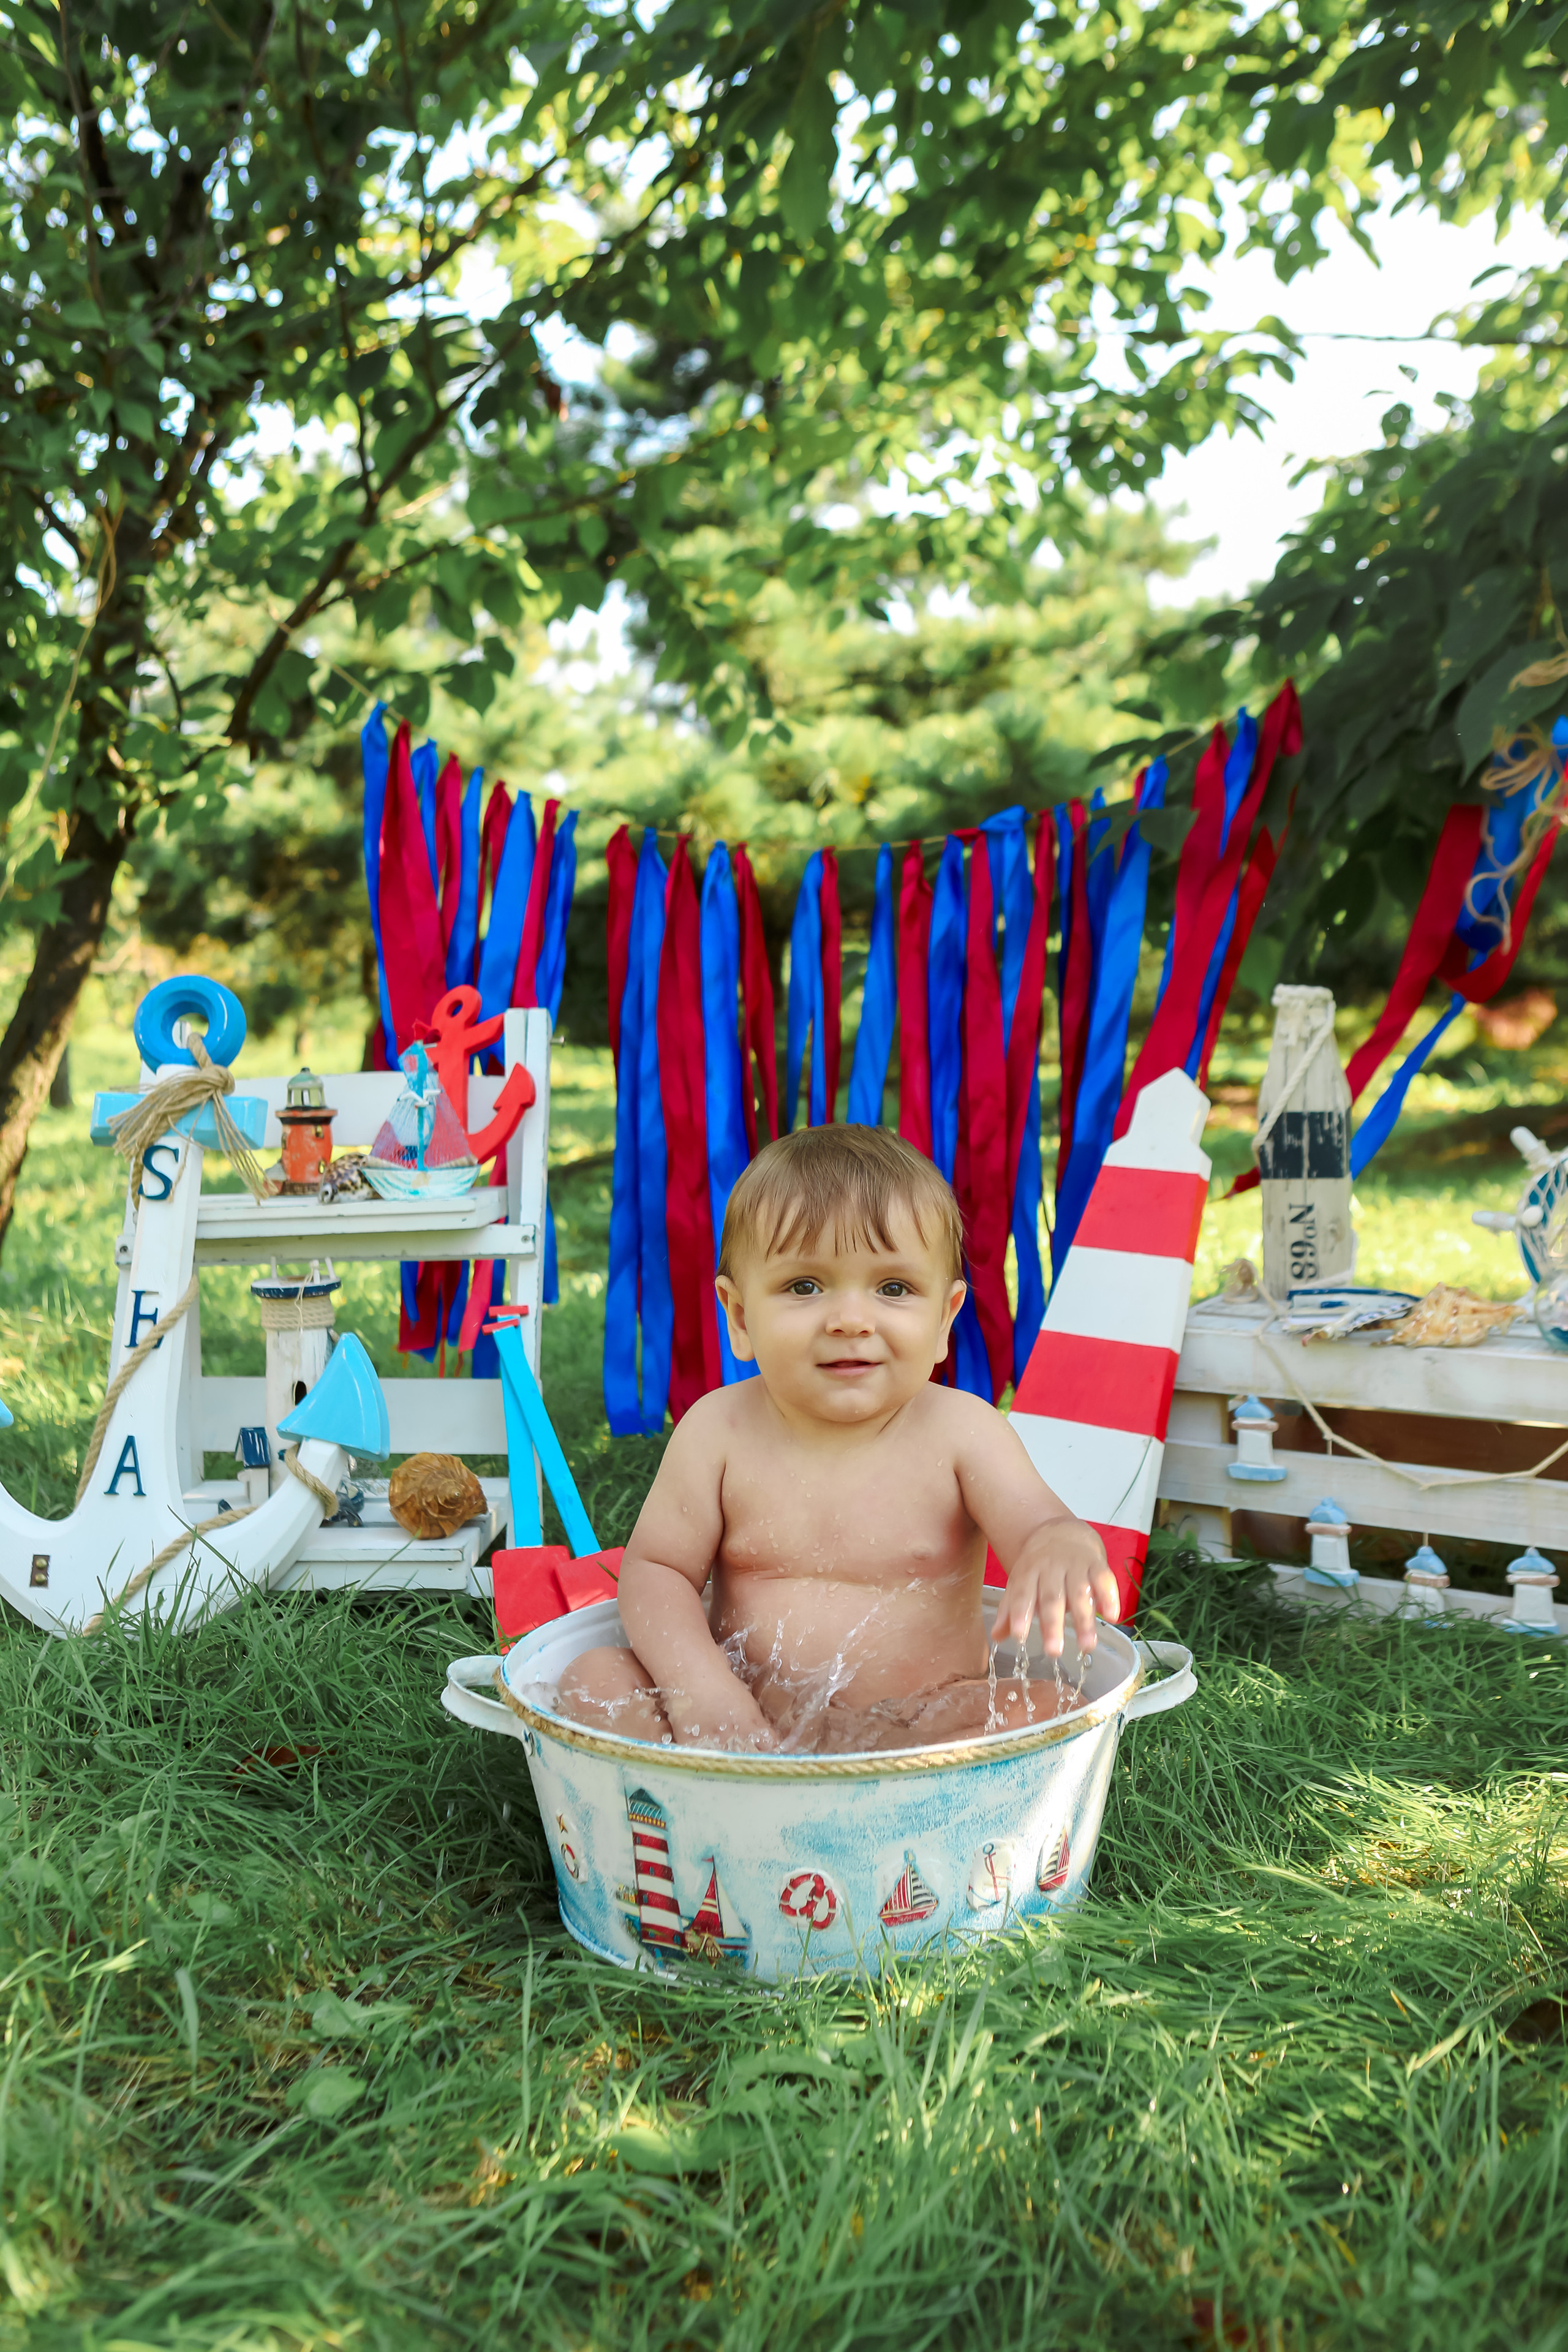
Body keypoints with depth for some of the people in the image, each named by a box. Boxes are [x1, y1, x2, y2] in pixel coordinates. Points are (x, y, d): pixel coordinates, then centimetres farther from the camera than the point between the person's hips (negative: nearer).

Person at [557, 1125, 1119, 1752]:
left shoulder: (961, 1430, -5)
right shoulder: (718, 1430, -4)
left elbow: (1039, 1525, -15)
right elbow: (655, 1567, -1)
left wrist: (1061, 1551, -42)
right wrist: (700, 1683, -20)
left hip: (920, 1733, 0)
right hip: (747, 1720, 1)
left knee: (1038, 1706, -28)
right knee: (594, 1680, -18)